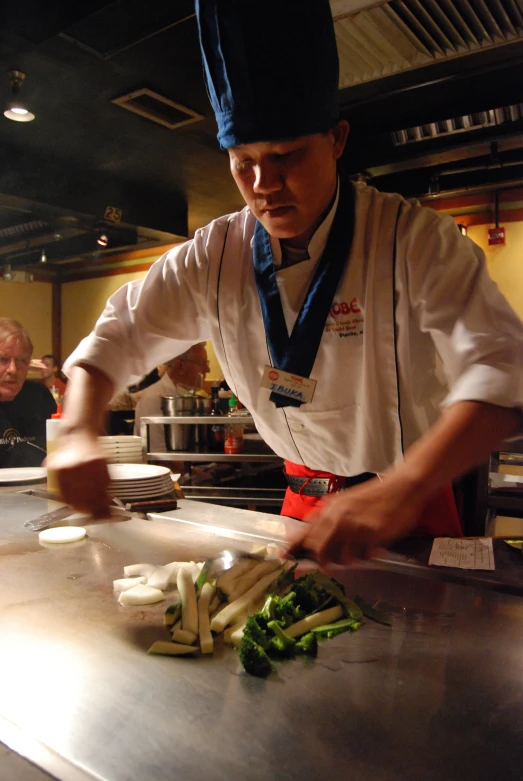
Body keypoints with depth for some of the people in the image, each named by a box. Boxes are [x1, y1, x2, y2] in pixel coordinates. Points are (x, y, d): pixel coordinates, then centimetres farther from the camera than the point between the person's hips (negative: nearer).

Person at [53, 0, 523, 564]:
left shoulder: (412, 238, -20)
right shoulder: (213, 257, -8)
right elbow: (116, 337, -2)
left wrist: (403, 491, -48)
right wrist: (79, 436, -21)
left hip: (414, 503, -3)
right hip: (304, 503, 4)